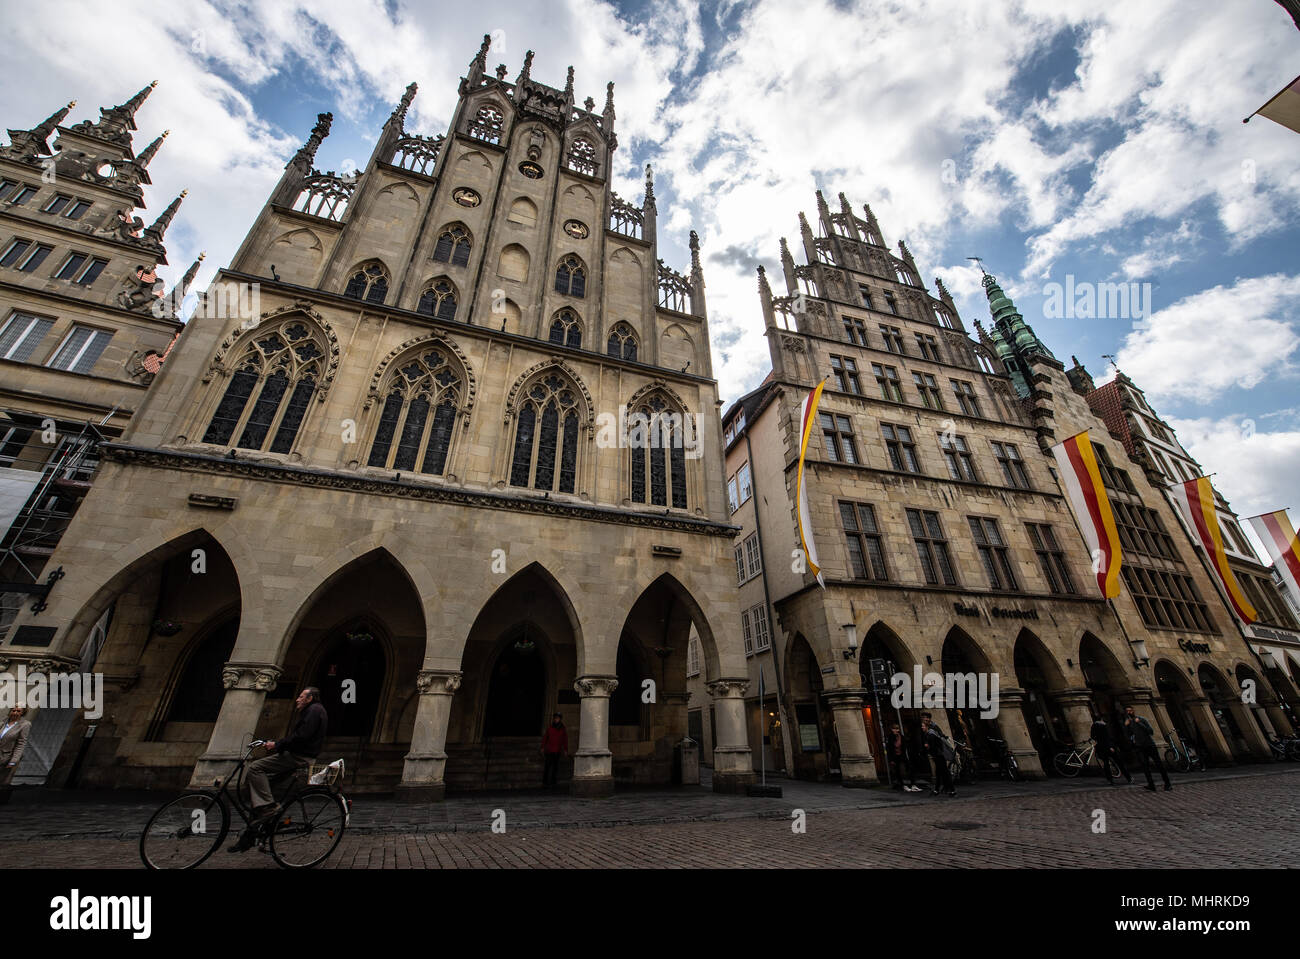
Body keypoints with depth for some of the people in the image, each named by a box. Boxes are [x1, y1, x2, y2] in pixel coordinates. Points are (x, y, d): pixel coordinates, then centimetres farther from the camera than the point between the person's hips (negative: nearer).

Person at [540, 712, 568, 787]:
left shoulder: (563, 730, 5)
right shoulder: (549, 728, 2)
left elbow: (565, 740, 8)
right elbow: (545, 738, 5)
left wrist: (565, 750, 4)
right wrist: (542, 747, 0)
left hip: (558, 751, 2)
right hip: (549, 750, -2)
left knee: (555, 766, 5)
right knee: (548, 765, -5)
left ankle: (552, 781, 15)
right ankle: (545, 781, 5)